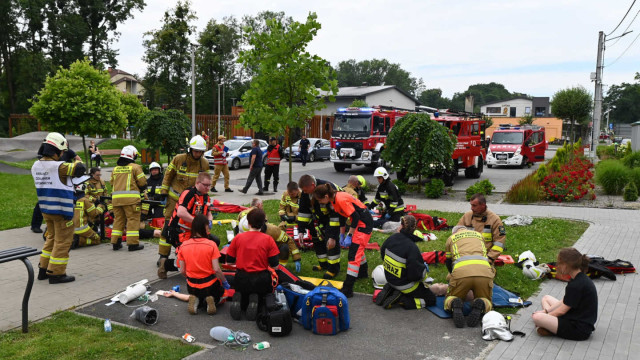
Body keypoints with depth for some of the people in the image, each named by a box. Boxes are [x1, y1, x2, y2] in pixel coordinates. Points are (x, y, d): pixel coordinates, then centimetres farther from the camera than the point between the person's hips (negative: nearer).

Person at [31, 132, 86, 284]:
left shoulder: (36, 166, 4)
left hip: (45, 209, 8)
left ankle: (43, 269, 27)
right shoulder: (59, 166, -21)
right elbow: (79, 169, -19)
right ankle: (56, 273, 6)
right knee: (62, 241, 2)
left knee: (52, 237, 22)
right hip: (61, 211, -8)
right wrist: (77, 160, 1)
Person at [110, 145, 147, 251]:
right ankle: (133, 243, -4)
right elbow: (143, 183, -3)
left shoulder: (115, 169, 15)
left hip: (116, 197, 6)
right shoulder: (135, 167, -2)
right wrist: (140, 190, 15)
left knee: (118, 219, 13)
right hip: (131, 197, -6)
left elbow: (112, 183, 19)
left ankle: (115, 242, 16)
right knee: (133, 219, -2)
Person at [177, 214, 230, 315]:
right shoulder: (211, 245, -17)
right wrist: (225, 282, -2)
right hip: (210, 286, -3)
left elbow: (182, 271, -2)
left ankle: (195, 300, 1)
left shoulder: (183, 246, -6)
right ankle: (210, 299, -3)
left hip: (192, 287, 3)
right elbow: (216, 269, -18)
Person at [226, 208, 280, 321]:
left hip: (241, 279, 2)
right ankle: (256, 301, -9)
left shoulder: (238, 238, -3)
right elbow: (274, 265, -8)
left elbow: (229, 261, 3)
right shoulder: (268, 239, -7)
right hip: (261, 280, -2)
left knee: (242, 302, 28)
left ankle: (238, 300, -8)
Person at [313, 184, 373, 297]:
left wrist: (349, 235, -17)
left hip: (364, 223, -10)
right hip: (358, 221, 10)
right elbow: (342, 217, 12)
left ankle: (347, 290, -10)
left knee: (354, 253, -11)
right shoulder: (334, 199, 1)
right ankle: (363, 272, 51)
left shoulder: (341, 200, -27)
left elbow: (355, 217, -24)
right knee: (357, 247, 27)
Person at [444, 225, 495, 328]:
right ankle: (480, 305, -14)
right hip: (484, 272, 1)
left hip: (461, 272, -1)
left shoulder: (451, 238, 28)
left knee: (449, 299, 20)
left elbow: (448, 262, 37)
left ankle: (454, 304, -17)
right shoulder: (479, 235, 34)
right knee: (486, 301, 23)